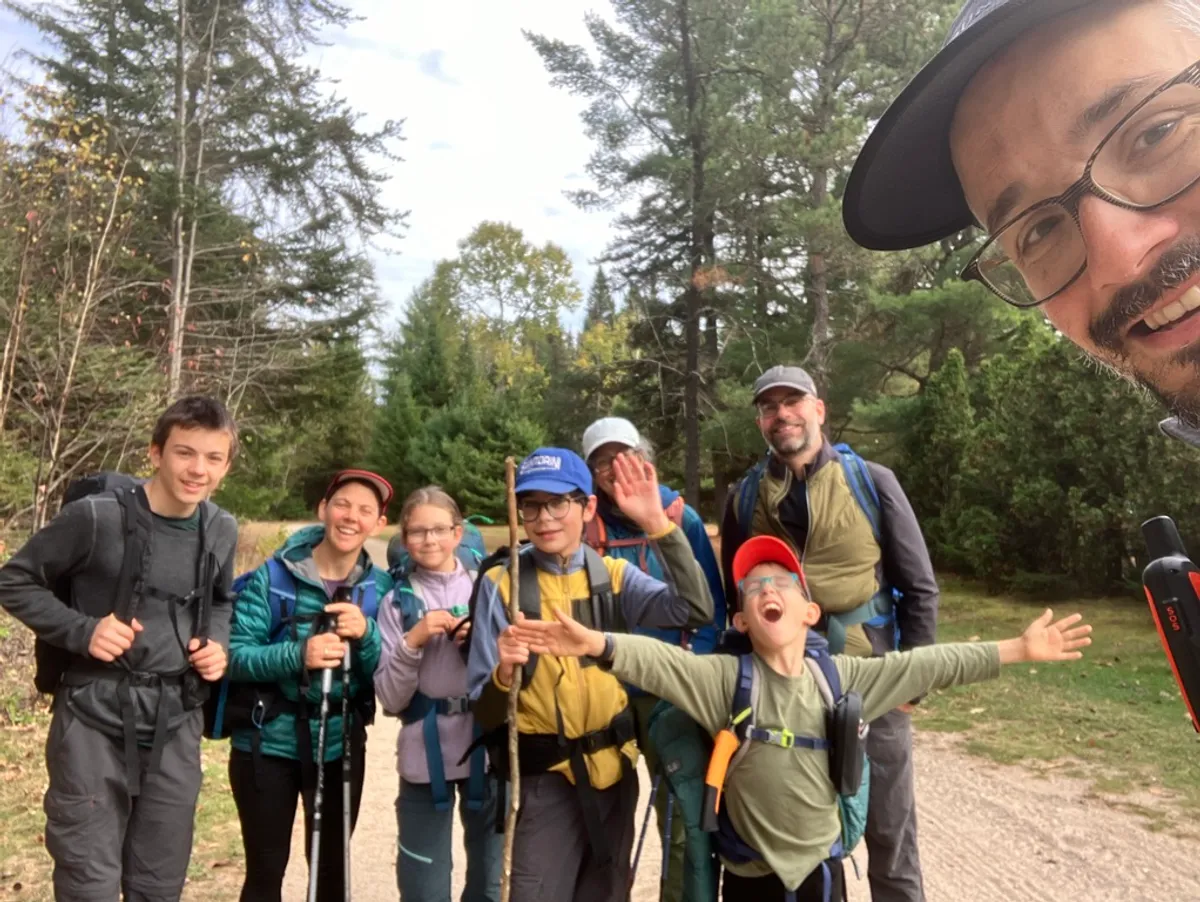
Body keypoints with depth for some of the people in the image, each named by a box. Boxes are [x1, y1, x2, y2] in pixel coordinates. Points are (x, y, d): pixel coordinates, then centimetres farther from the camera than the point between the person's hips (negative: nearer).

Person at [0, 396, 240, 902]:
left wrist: (218, 644, -2)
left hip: (176, 725, 4)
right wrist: (82, 630, -17)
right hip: (95, 718, -4)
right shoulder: (97, 517, -14)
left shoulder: (221, 532, 1)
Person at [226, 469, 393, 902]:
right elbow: (236, 656, -13)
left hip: (340, 746, 2)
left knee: (332, 867, 16)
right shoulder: (273, 575, -10)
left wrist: (366, 634, -24)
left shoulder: (381, 587, -4)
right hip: (268, 742, -2)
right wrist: (297, 655, -30)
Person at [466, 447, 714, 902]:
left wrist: (659, 524, -24)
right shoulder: (501, 584, -9)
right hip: (544, 778, -3)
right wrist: (505, 675, -30)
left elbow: (696, 610, -18)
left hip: (613, 768, 3)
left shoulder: (614, 575, -1)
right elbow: (484, 712, -8)